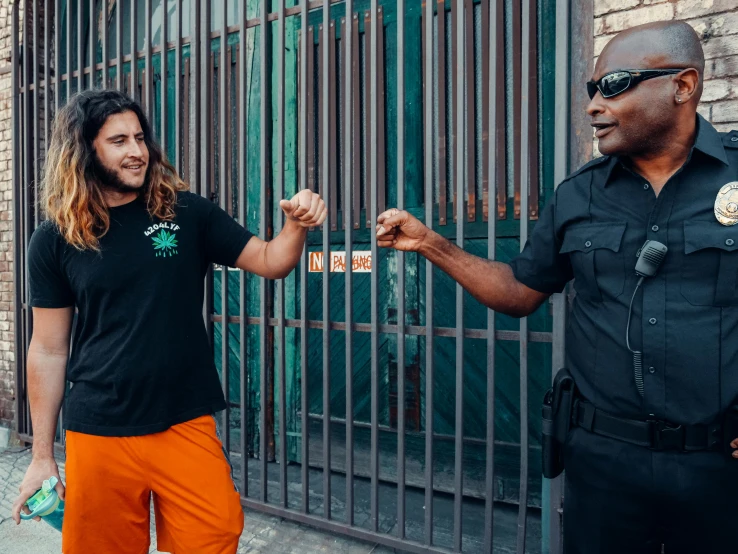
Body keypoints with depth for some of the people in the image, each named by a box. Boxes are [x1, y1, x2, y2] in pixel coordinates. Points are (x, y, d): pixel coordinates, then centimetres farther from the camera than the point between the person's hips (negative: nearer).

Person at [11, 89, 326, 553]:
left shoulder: (186, 214, -1)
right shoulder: (55, 240, 0)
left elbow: (270, 262, 1)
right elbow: (48, 350, 3)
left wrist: (296, 225, -21)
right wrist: (42, 456, 5)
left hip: (186, 424, 0)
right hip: (97, 434, 1)